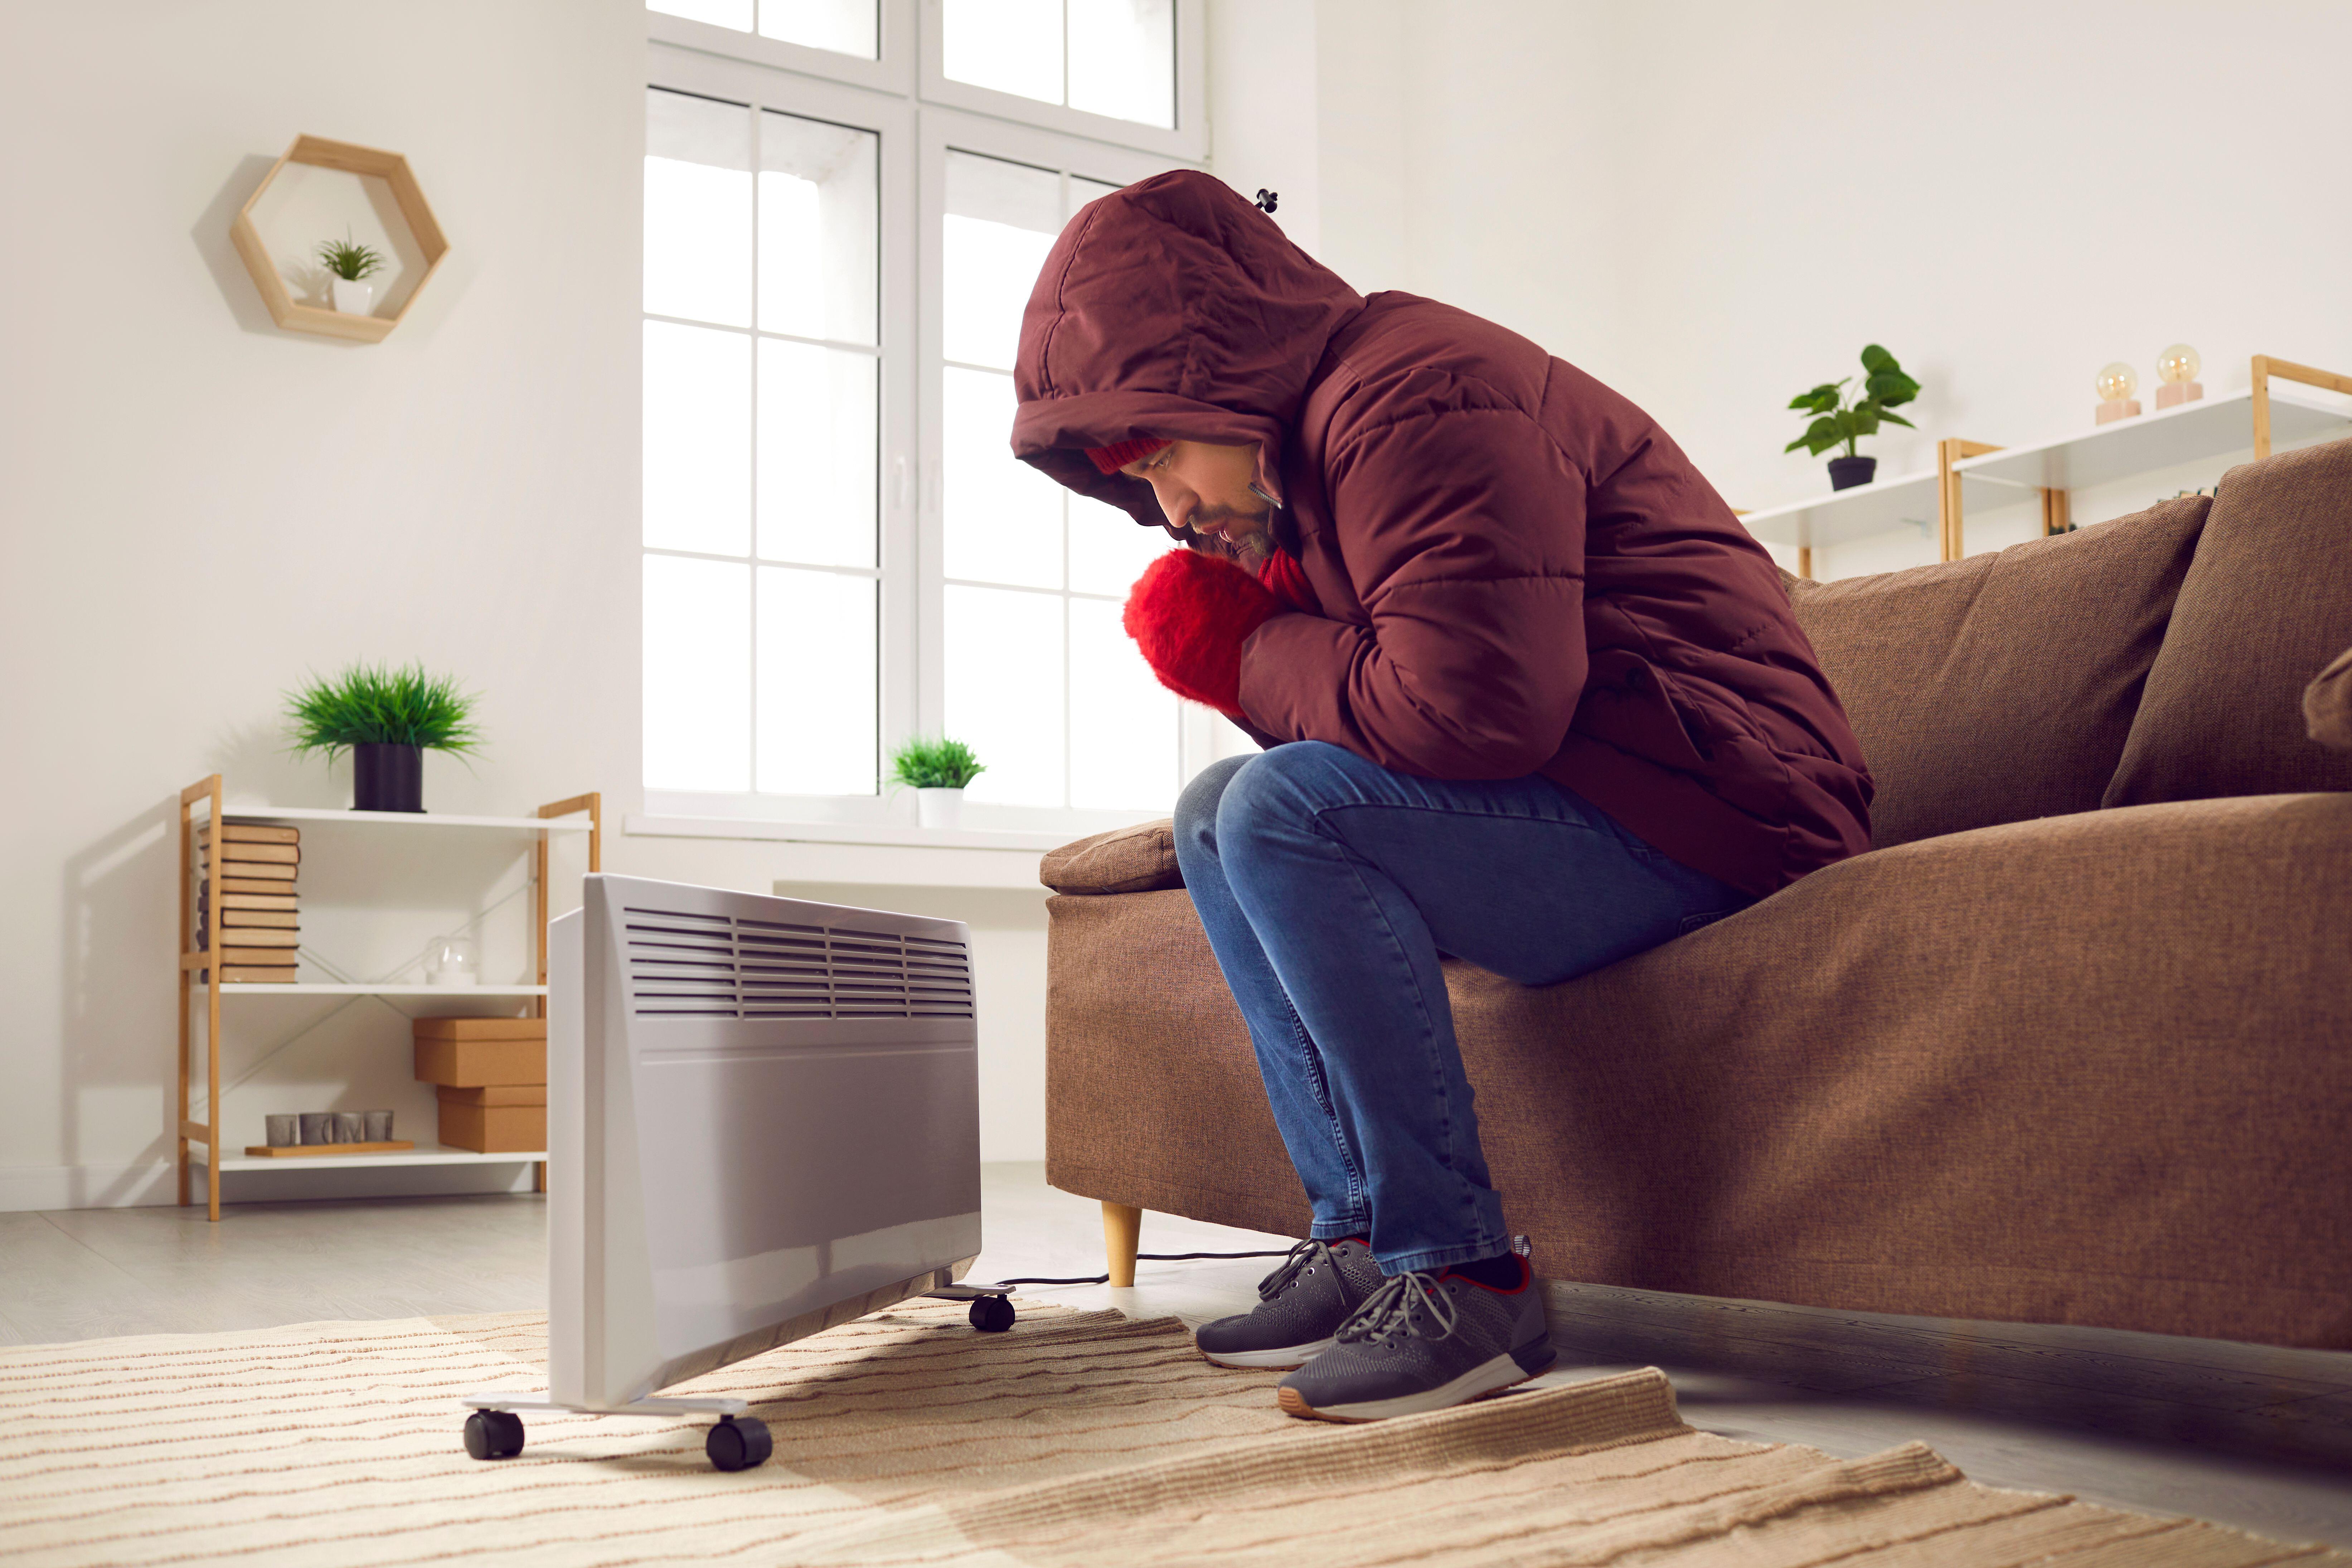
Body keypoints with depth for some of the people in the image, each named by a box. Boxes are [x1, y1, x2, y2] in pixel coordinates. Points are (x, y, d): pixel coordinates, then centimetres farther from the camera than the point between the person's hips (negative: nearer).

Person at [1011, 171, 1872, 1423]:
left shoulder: (1417, 399, -16)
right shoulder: (1323, 425, 16)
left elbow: (1473, 707, -28)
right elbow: (1373, 698, 17)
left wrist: (1253, 660, -12)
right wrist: (1253, 646, -2)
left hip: (1707, 813, -10)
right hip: (1561, 806, 11)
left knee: (1284, 813, -26)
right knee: (1215, 815, 10)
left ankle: (1466, 1282, -17)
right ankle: (1362, 1236, 4)